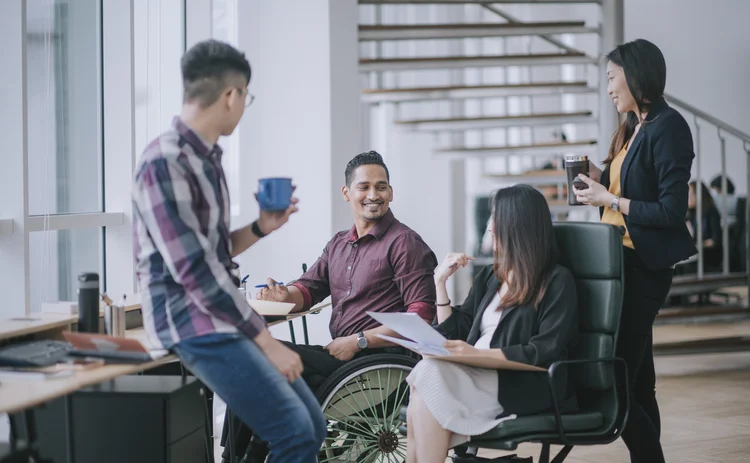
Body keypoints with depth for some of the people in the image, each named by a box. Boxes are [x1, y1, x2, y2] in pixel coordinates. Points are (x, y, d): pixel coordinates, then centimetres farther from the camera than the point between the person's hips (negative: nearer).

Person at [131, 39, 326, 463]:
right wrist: (265, 339, -18)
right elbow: (193, 270, -20)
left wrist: (261, 228, 8)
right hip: (193, 323, -9)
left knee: (312, 427, 7)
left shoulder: (206, 157, 12)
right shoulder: (165, 162, -16)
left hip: (222, 315, 9)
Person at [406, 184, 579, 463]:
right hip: (480, 375, 6)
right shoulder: (489, 276, 21)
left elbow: (544, 353, -11)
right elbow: (455, 335, 19)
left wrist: (480, 353, -20)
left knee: (429, 377, -31)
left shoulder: (557, 281, 0)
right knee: (425, 377, -29)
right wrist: (441, 282, 11)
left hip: (528, 388, -6)